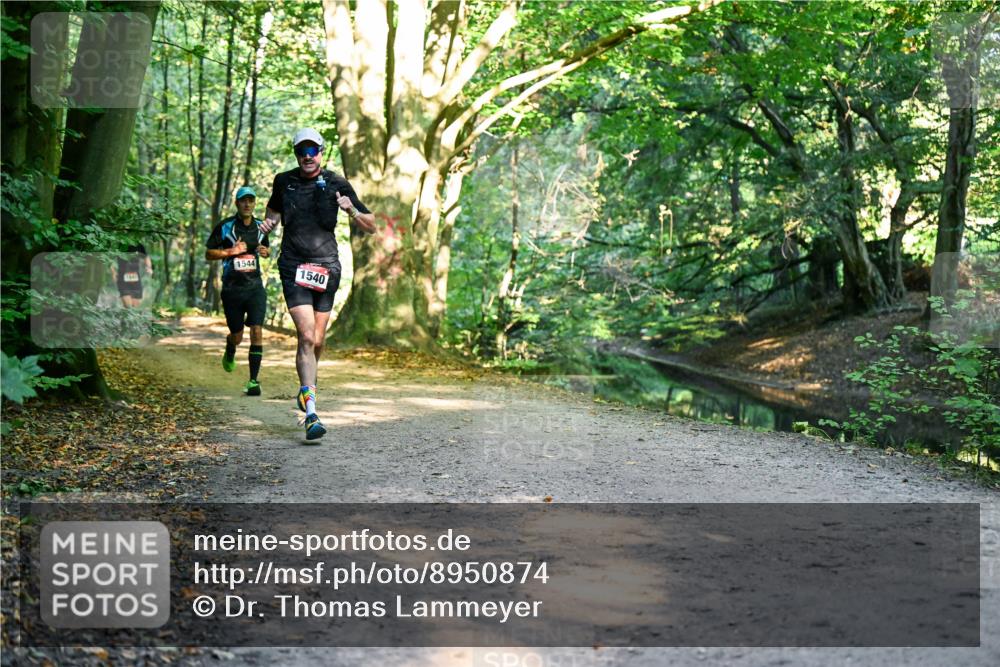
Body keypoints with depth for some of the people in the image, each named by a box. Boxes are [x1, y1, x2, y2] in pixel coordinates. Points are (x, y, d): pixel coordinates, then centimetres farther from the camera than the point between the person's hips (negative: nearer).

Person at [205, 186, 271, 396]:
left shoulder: (260, 227, 7)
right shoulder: (225, 227, -4)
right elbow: (209, 253, 0)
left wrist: (265, 251, -1)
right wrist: (231, 251, -15)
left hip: (255, 286, 2)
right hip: (232, 288, -2)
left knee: (257, 332, -13)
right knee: (237, 336, 8)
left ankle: (253, 380, -8)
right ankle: (229, 353, 46)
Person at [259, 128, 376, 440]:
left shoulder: (337, 184, 1)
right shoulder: (283, 181, 5)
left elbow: (371, 227, 3)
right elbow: (274, 207, 28)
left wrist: (351, 210, -15)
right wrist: (270, 221, 6)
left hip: (327, 267, 1)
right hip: (294, 267, -1)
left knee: (317, 341, 7)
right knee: (306, 336, -15)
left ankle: (306, 388, 39)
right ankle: (311, 414, -18)